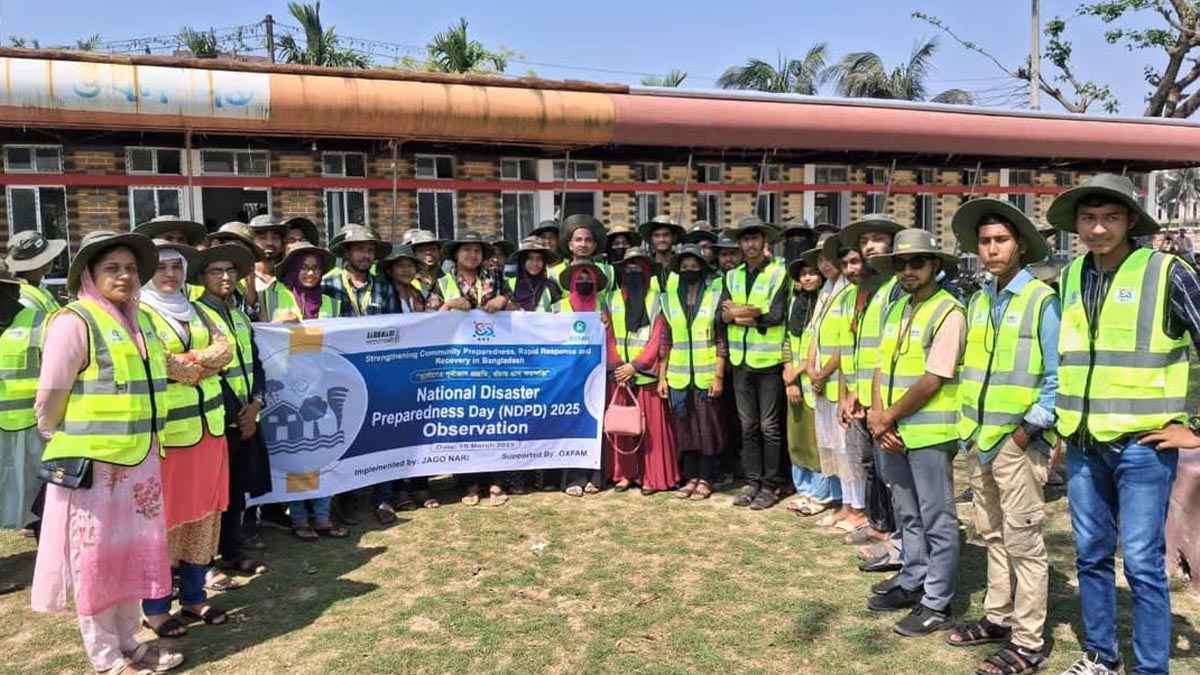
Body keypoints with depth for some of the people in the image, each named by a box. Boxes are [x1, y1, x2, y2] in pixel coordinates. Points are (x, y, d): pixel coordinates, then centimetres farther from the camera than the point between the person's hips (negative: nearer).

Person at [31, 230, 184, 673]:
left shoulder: (140, 322, 11)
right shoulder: (74, 322, -12)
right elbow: (49, 400, -11)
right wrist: (67, 446, -2)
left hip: (139, 462, 7)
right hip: (93, 464, -7)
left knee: (132, 553, 16)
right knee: (97, 559, 6)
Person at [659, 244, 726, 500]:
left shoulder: (714, 296, 0)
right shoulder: (670, 298, 8)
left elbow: (722, 340, -3)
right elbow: (665, 341, 9)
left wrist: (719, 376, -9)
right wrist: (662, 376, 5)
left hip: (706, 376, -3)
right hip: (678, 377, 3)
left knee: (707, 428, 4)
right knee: (684, 428, 8)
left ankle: (706, 479, 15)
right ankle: (691, 477, 19)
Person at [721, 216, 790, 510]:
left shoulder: (779, 273, -4)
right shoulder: (732, 276, 11)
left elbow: (776, 315, -15)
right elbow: (723, 313, -1)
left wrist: (738, 313, -9)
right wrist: (755, 312, -16)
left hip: (769, 360, -5)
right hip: (741, 360, 5)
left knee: (770, 427, 3)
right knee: (748, 427, 11)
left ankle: (770, 485, 13)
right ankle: (752, 482, 21)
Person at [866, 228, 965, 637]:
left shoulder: (948, 313, -12)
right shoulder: (896, 310, 11)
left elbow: (932, 381, -17)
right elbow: (882, 367, 9)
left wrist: (887, 417, -11)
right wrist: (877, 415, -6)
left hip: (930, 434, -7)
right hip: (893, 433, 8)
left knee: (937, 520, 4)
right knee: (907, 515, 18)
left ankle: (937, 604, 15)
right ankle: (913, 584, 33)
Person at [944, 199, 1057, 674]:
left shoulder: (1042, 301, -10)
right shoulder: (977, 302, 10)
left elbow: (1058, 377, -12)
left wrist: (1029, 429, -13)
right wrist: (967, 427, 11)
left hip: (1017, 442, -7)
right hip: (977, 440, 7)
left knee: (1023, 543, 1)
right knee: (992, 536, 17)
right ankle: (998, 617, 31)